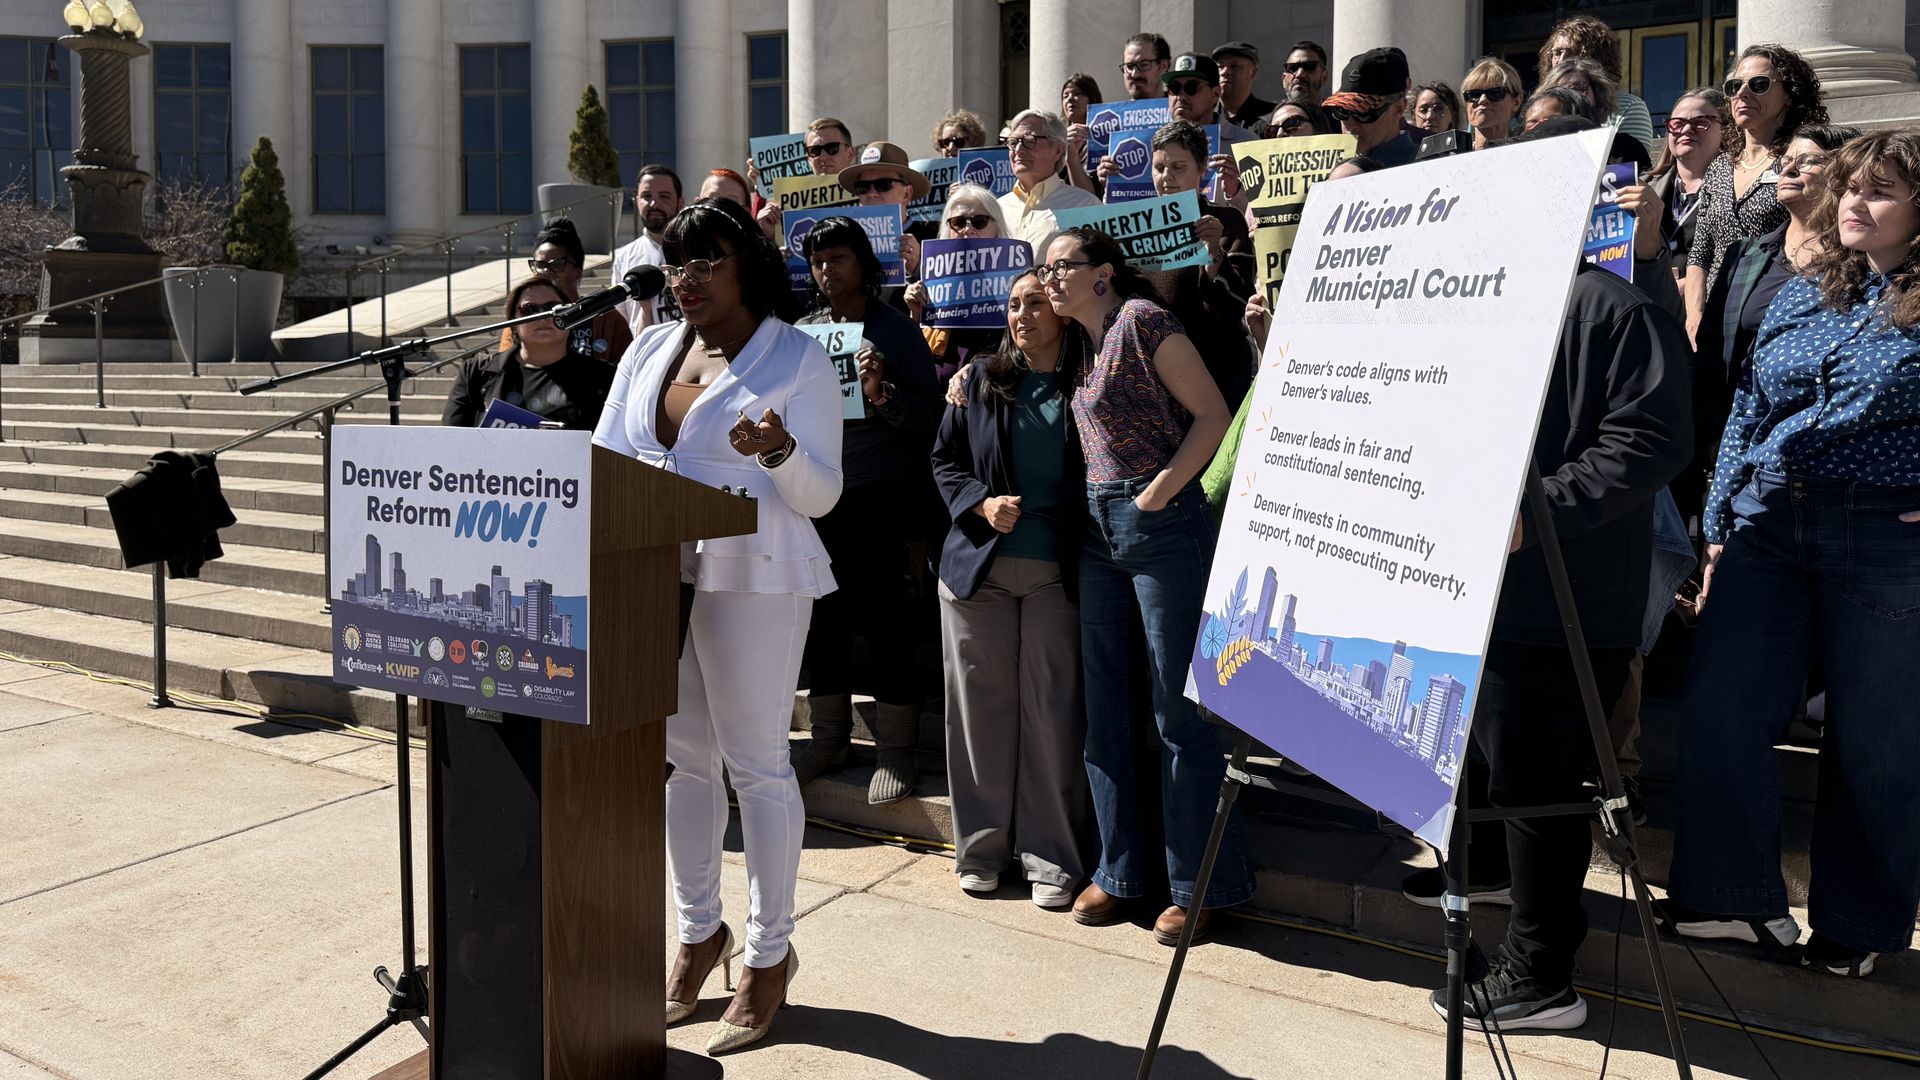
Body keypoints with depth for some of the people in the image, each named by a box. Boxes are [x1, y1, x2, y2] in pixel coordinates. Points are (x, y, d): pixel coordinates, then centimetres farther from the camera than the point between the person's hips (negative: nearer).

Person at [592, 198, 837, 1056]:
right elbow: (601, 456, 13)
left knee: (757, 764, 0)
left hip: (752, 577, -6)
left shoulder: (798, 357, -3)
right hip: (653, 571, 6)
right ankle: (698, 930, 27)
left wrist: (779, 452, -27)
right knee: (680, 756, 12)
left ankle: (769, 954, 11)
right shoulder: (650, 349, 14)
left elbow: (821, 494, -7)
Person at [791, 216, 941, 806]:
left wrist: (882, 394, -22)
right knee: (824, 615, 10)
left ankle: (896, 750, 7)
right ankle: (829, 738, 25)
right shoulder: (803, 331, 11)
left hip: (881, 497, -5)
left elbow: (930, 413, -6)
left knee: (884, 619, -3)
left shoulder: (896, 330, -2)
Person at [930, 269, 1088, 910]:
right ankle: (982, 847, 17)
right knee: (981, 707, 5)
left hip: (1056, 575, -2)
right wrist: (982, 503, -7)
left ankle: (1050, 857, 9)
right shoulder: (981, 382, 10)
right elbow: (944, 459, 12)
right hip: (979, 567, 2)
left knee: (1052, 713, -1)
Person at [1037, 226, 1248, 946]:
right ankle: (1119, 868, 22)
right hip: (1098, 529, 8)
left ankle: (1200, 885, 9)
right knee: (1105, 704, 10)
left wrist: (1162, 489, -19)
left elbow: (1213, 414, -12)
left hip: (1161, 525, -8)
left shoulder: (1142, 320, -9)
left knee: (1178, 708, -2)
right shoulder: (1079, 343, 15)